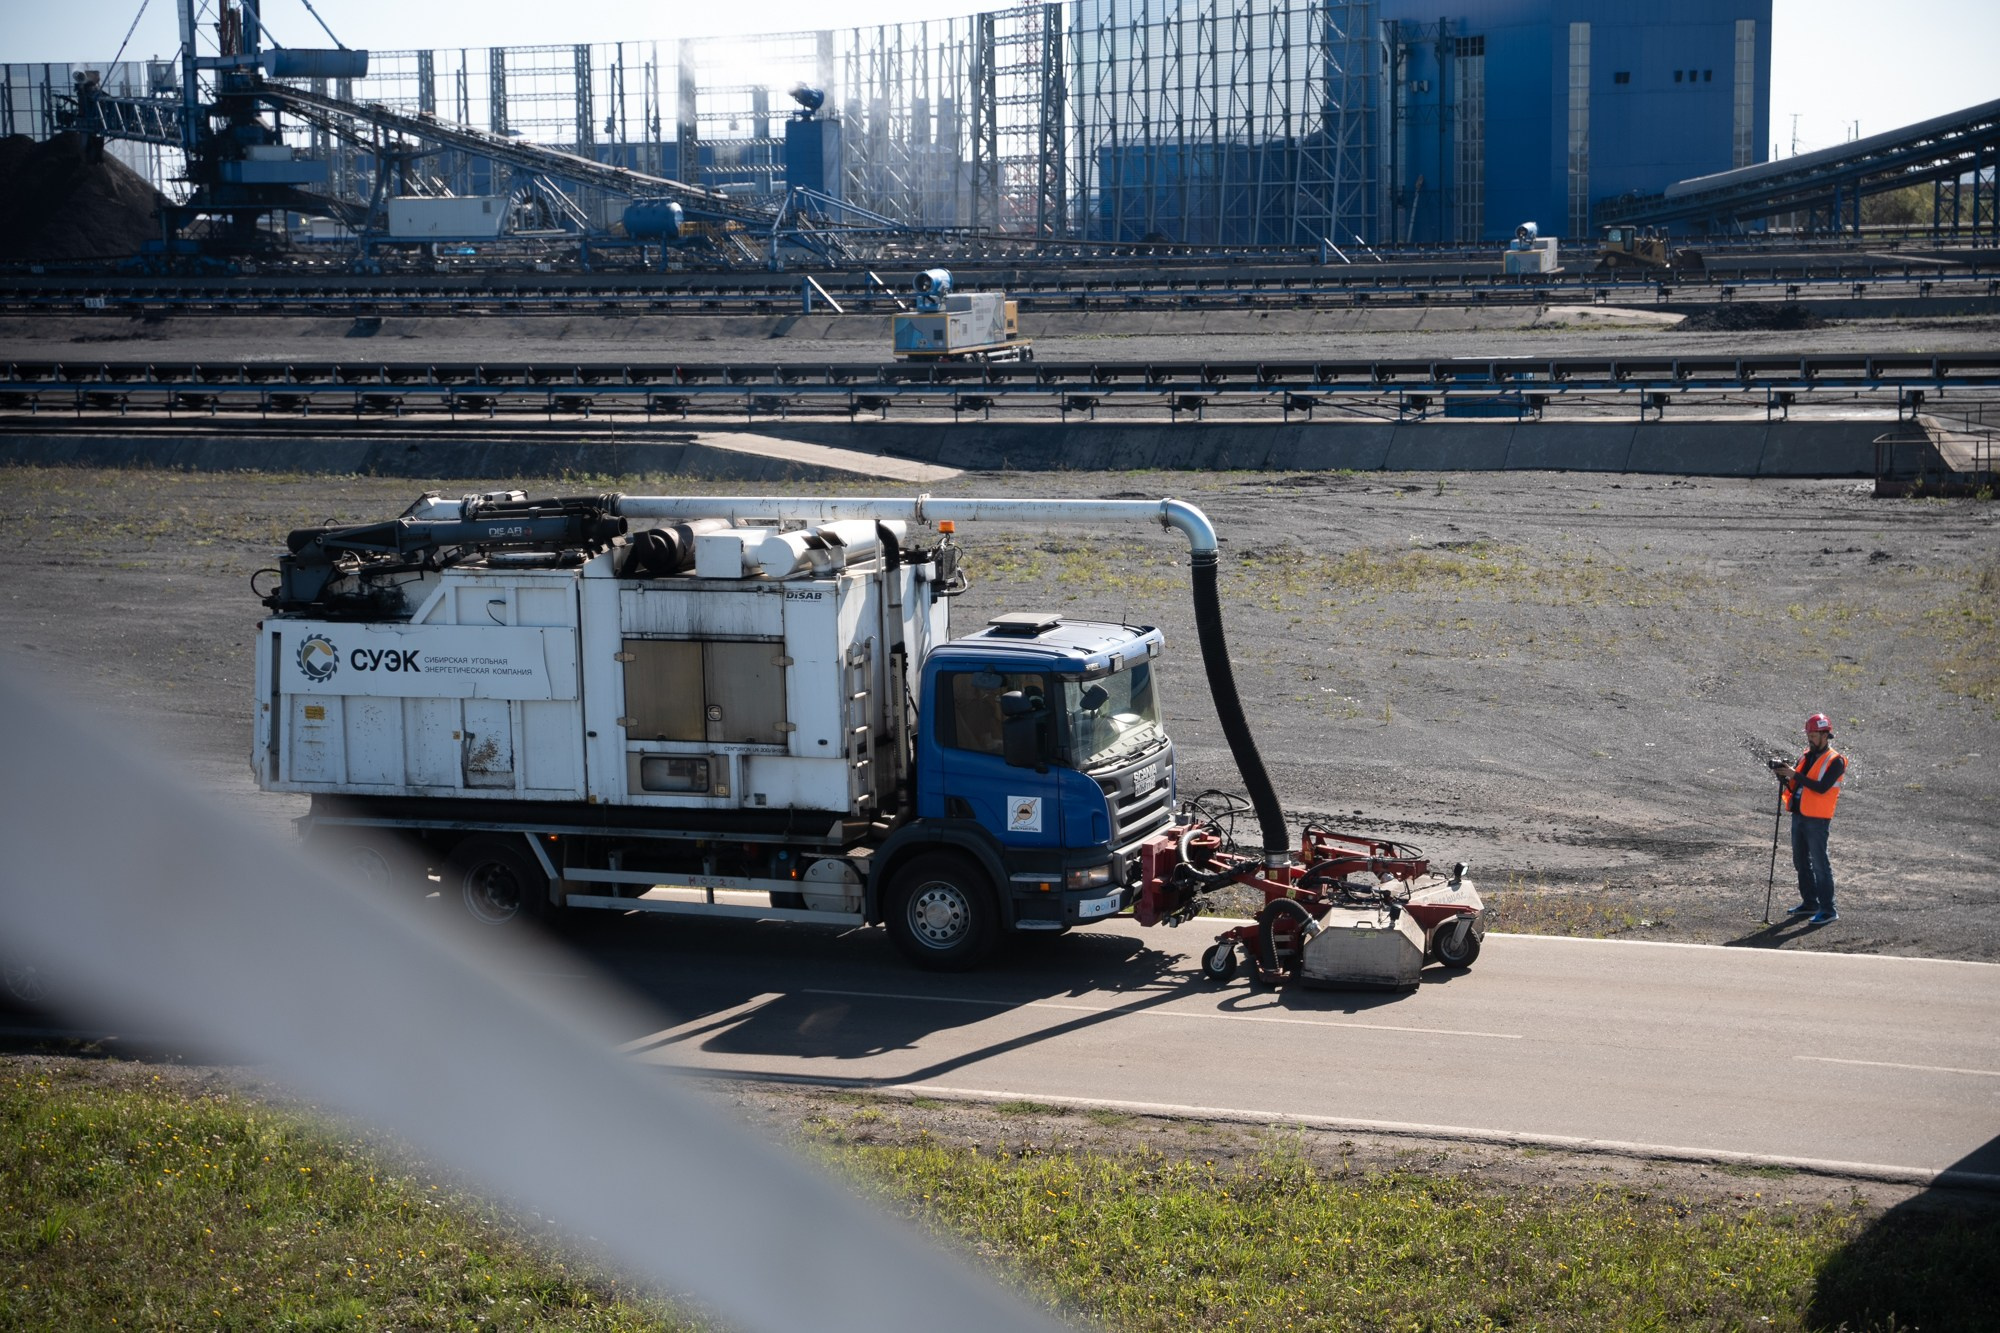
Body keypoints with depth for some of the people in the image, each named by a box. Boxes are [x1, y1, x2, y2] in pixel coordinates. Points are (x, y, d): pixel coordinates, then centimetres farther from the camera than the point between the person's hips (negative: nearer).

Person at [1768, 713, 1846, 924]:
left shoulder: (1835, 761, -9)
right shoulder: (1806, 756, 14)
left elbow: (1822, 787, -21)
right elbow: (1793, 786, 13)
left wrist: (1795, 775, -23)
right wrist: (1783, 775, -7)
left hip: (1817, 819, -8)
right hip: (1799, 815, 8)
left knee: (1820, 863, -7)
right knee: (1801, 862, 14)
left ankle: (1828, 910, -5)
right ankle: (1810, 903, 25)